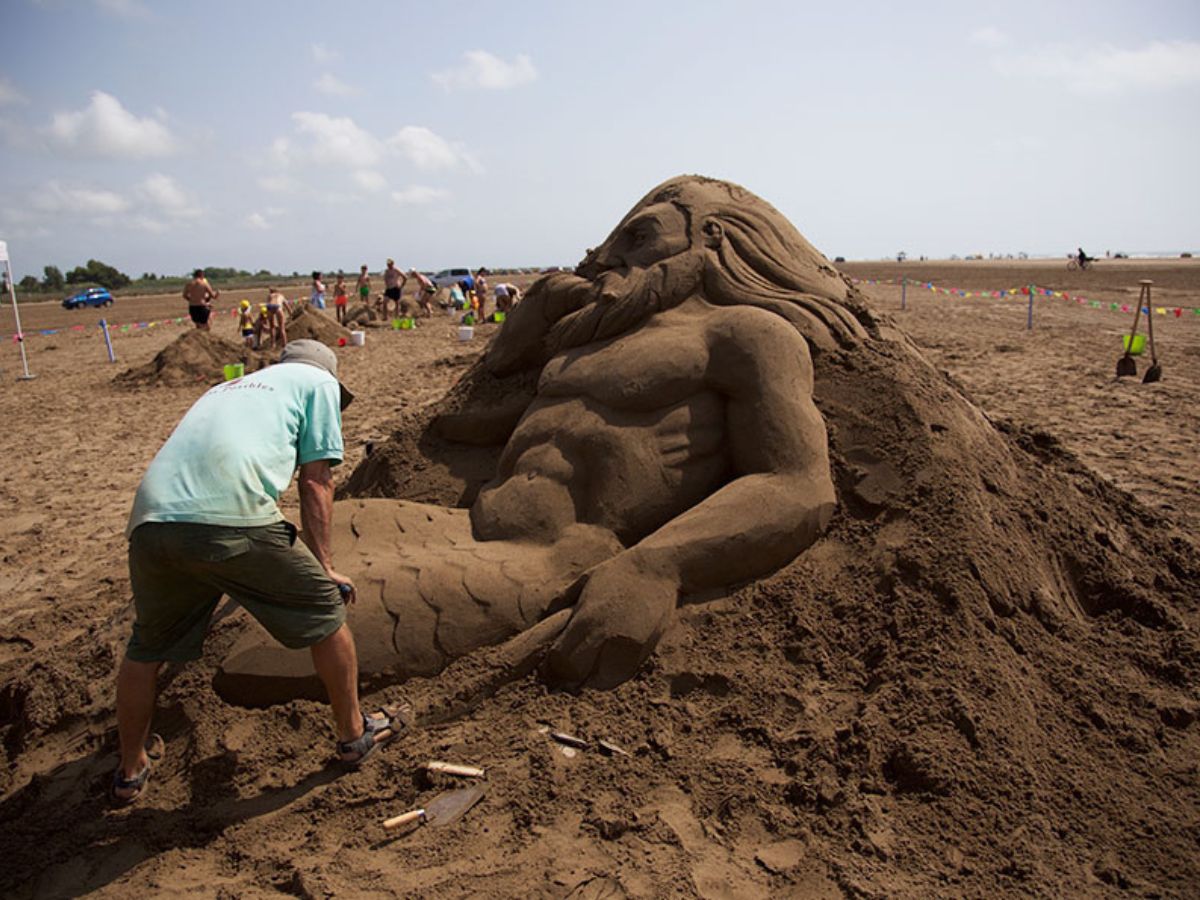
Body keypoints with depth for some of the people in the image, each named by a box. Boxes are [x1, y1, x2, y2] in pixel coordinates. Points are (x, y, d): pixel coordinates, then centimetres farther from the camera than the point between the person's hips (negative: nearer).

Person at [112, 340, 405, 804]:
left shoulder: (228, 386, 37)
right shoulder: (319, 381, 20)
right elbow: (315, 484, 11)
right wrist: (324, 567, 16)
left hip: (150, 518, 7)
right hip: (229, 518, -6)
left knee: (147, 647, 27)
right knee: (325, 611, 14)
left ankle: (130, 770, 43)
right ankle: (353, 733, 28)